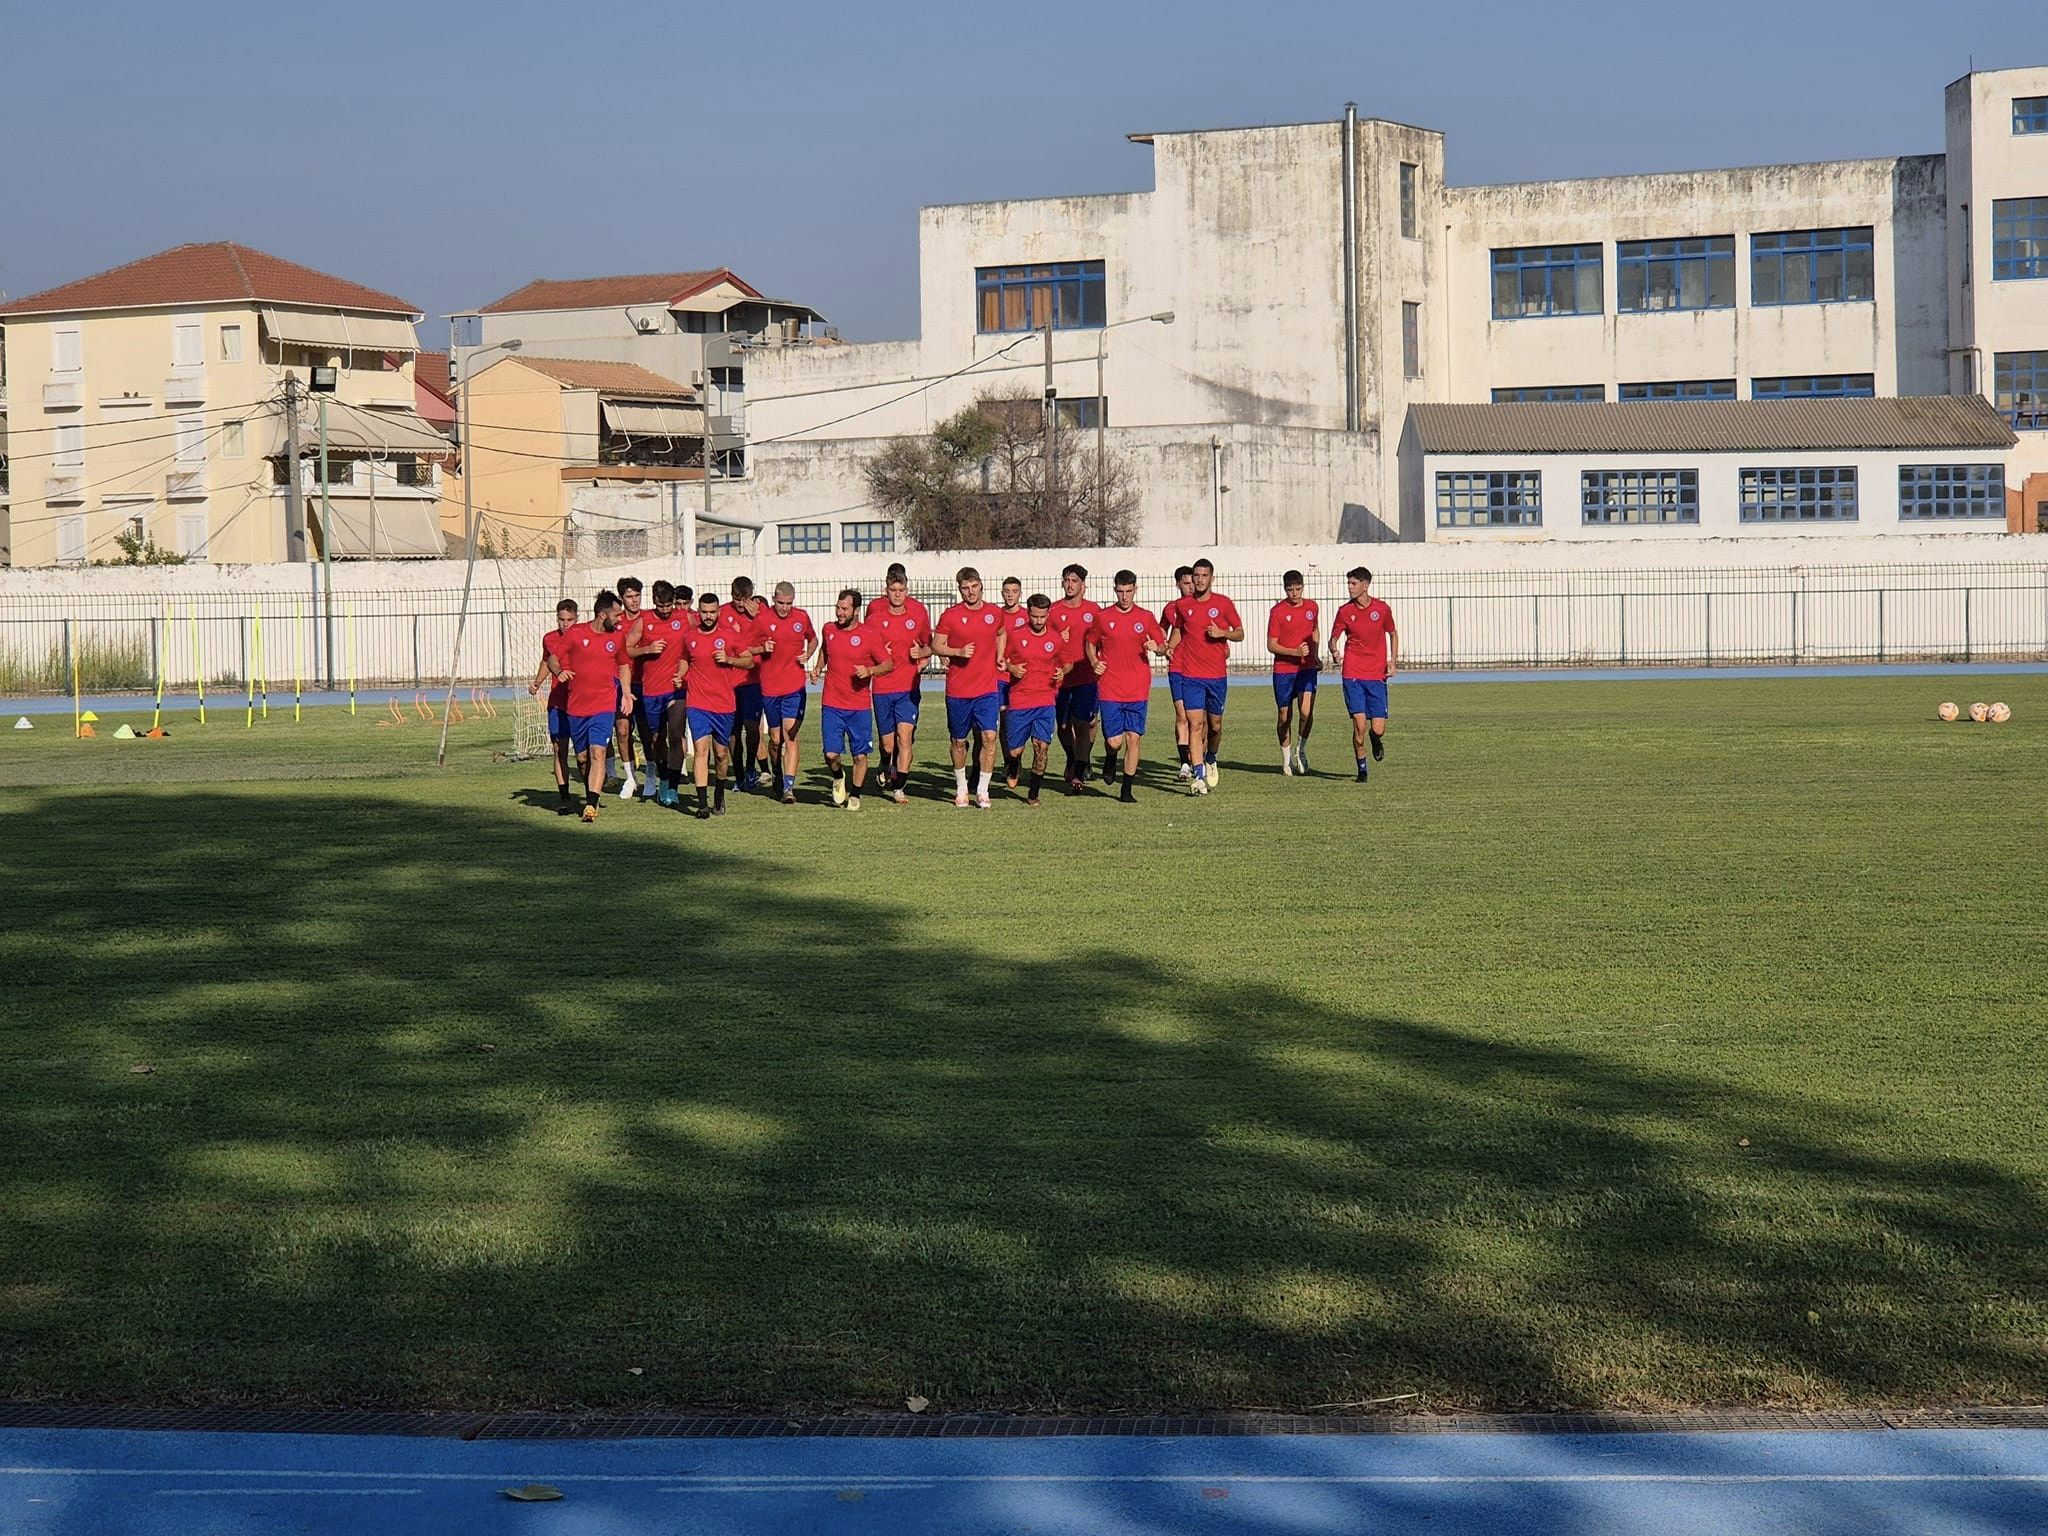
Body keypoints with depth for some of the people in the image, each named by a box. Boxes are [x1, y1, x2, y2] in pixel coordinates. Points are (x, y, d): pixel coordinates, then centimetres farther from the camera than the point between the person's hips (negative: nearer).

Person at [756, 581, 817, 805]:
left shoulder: (802, 617, 4)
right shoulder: (762, 619, -2)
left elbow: (813, 640, 22)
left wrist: (807, 655, 3)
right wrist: (762, 648, -13)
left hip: (794, 687, 0)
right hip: (769, 687, 0)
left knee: (790, 736, -11)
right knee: (775, 739, 7)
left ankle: (789, 786, -15)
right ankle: (778, 776, 32)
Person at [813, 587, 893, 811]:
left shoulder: (870, 634, -7)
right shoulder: (829, 631, 5)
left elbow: (888, 664, -2)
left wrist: (869, 671, -20)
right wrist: (817, 668, 10)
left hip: (860, 706, -2)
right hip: (832, 705, 2)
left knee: (860, 755, 3)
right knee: (831, 753, -6)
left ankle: (855, 795, 22)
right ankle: (838, 777, 26)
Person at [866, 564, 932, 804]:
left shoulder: (919, 612, -2)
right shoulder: (874, 611, -3)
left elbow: (929, 646, 10)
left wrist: (921, 653, -11)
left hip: (909, 686, 0)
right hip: (882, 686, 0)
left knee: (905, 735, -13)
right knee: (888, 744, 6)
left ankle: (899, 786, -6)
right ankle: (886, 768, 39)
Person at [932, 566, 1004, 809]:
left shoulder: (994, 613, 5)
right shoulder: (950, 616, -5)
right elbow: (936, 646, -2)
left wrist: (999, 657, 13)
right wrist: (958, 652, -17)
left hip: (987, 688, 1)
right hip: (958, 690, -1)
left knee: (989, 736, -11)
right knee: (959, 741, 9)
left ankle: (982, 791, -2)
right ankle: (961, 789, 28)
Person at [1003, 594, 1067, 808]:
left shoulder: (1056, 639, 3)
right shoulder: (1015, 636, -2)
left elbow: (1066, 663, 17)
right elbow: (1002, 660, 9)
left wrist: (1062, 672, -4)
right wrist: (1010, 668, -12)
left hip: (1046, 700, 1)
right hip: (1019, 700, -1)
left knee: (1042, 746, -10)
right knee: (1014, 750, 0)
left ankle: (1034, 795, 1)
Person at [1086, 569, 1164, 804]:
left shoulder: (1146, 618, 5)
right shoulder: (1103, 617, 4)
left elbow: (1162, 647, 9)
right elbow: (1091, 643, 17)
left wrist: (1157, 647, -14)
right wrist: (1094, 662, -2)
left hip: (1138, 690, 1)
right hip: (1110, 689, 0)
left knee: (1134, 739, -3)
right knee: (1114, 741, -5)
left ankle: (1127, 790, 8)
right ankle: (1111, 758, 32)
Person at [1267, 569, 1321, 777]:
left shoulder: (1312, 606, 5)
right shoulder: (1278, 611, -7)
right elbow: (1271, 645, -7)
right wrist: (1295, 652, -20)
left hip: (1307, 669, 2)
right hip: (1283, 670, -2)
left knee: (1306, 712, -17)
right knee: (1285, 717, 6)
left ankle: (1301, 749, 7)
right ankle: (1286, 758, 24)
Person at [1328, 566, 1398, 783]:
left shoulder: (1382, 608, 0)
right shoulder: (1345, 610, 0)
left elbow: (1393, 634, 14)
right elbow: (1334, 638, 6)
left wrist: (1393, 661, 3)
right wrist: (1334, 652, -17)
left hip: (1377, 675, 0)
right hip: (1353, 674, 0)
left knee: (1378, 729, -3)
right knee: (1359, 725, -9)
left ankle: (1376, 740, 34)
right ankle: (1362, 768, 9)